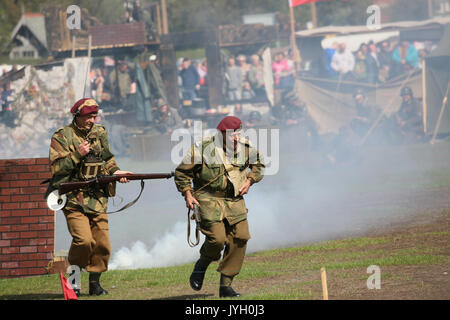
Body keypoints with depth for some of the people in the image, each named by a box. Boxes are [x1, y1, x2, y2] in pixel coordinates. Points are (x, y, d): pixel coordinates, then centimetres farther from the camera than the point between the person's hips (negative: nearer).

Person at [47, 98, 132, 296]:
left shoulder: (99, 133, 11)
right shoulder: (62, 137, -4)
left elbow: (107, 159, 23)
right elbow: (56, 167, -11)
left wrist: (114, 172, 4)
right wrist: (77, 154, -19)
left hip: (97, 199, 5)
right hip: (73, 199, -5)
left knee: (102, 244, -1)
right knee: (84, 240, -20)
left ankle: (95, 282, 14)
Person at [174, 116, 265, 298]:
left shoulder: (246, 148, 2)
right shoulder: (203, 148, -11)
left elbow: (259, 165, 22)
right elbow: (182, 172, -1)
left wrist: (249, 181, 6)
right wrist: (187, 194, -8)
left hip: (234, 199, 5)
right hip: (209, 199, -5)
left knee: (240, 238, -8)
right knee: (217, 239, -19)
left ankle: (226, 285, 2)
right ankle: (201, 266, 15)